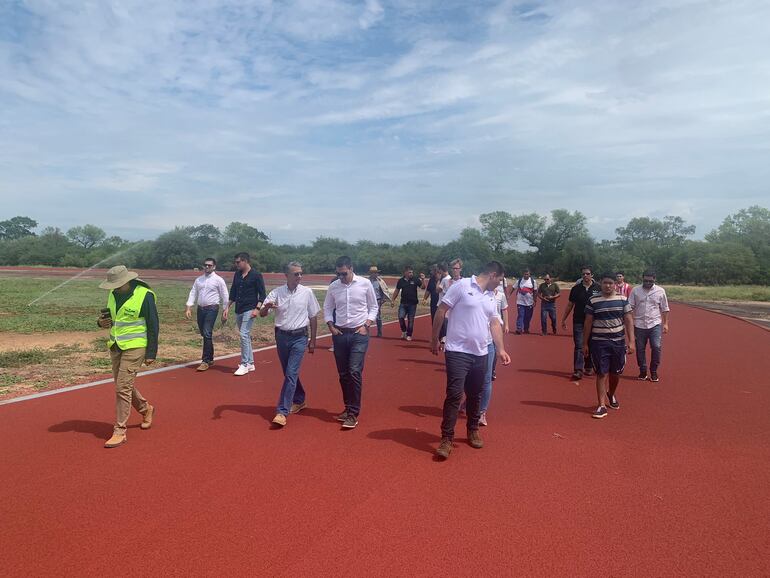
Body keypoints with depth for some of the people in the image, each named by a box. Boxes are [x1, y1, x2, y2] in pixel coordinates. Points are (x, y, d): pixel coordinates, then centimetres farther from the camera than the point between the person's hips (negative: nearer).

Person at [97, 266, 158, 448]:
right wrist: (102, 322, -5)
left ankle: (119, 432, 0)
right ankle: (146, 409, 39)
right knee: (123, 385, 15)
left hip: (134, 347, -8)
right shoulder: (113, 294, 6)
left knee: (123, 388, -9)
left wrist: (151, 353, -13)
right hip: (115, 346, 8)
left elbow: (153, 325, -12)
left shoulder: (144, 295, -15)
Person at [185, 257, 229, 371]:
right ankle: (210, 358, 26)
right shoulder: (198, 280, 12)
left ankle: (205, 361, -9)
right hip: (200, 309, 6)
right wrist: (188, 307, 1)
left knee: (207, 334, -13)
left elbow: (224, 296, -3)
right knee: (204, 334, 12)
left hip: (212, 309, -6)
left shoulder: (218, 280, -3)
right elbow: (193, 293, 11)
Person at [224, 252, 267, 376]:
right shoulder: (237, 275, 12)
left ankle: (244, 364, -8)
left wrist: (257, 308, -18)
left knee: (244, 335, -14)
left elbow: (262, 294, -8)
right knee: (246, 336, 12)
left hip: (249, 310, -7)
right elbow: (233, 293, 19)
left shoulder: (256, 276, -7)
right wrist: (227, 308, 14)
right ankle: (250, 363, 20)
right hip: (238, 310, 7)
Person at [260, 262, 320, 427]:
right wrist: (267, 307, -28)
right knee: (289, 373, 15)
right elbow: (262, 314, -4)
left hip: (299, 337, -3)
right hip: (282, 336, 3)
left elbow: (313, 317, 3)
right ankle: (299, 400, 36)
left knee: (291, 373, -11)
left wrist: (313, 340, 4)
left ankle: (282, 412, -9)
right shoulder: (277, 292, -2)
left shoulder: (307, 292, -4)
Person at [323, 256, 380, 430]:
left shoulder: (365, 284, -4)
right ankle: (348, 408, 25)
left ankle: (353, 413, -5)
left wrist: (366, 325, -7)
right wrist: (331, 326, 0)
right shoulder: (333, 287, 3)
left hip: (359, 334, -3)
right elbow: (327, 308, 14)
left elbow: (374, 307, 4)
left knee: (354, 372, -12)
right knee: (343, 374, 10)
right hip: (340, 334, 3)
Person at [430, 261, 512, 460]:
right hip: (458, 352, -6)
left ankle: (473, 431, 33)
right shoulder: (462, 285, -8)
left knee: (475, 395, 15)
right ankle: (446, 439, 0)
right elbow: (441, 311, -6)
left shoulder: (491, 296, 14)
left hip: (480, 354, 7)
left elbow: (495, 323, 16)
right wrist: (434, 339, -4)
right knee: (454, 394, -9)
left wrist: (501, 350, 6)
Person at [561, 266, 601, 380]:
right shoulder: (576, 288, 4)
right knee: (579, 346, -5)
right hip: (578, 322, 0)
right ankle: (578, 370, -8)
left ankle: (589, 367, 26)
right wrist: (564, 319, 9)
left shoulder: (598, 288, 0)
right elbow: (570, 305, 10)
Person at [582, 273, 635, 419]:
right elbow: (588, 323, 0)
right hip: (599, 343, -2)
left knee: (615, 373, 14)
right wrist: (585, 343, 0)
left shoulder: (622, 299, 2)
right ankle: (602, 406, 2)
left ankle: (611, 395, 41)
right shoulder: (593, 300, -3)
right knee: (602, 374, -3)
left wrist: (631, 341, -6)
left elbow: (629, 320, 2)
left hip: (618, 342, 2)